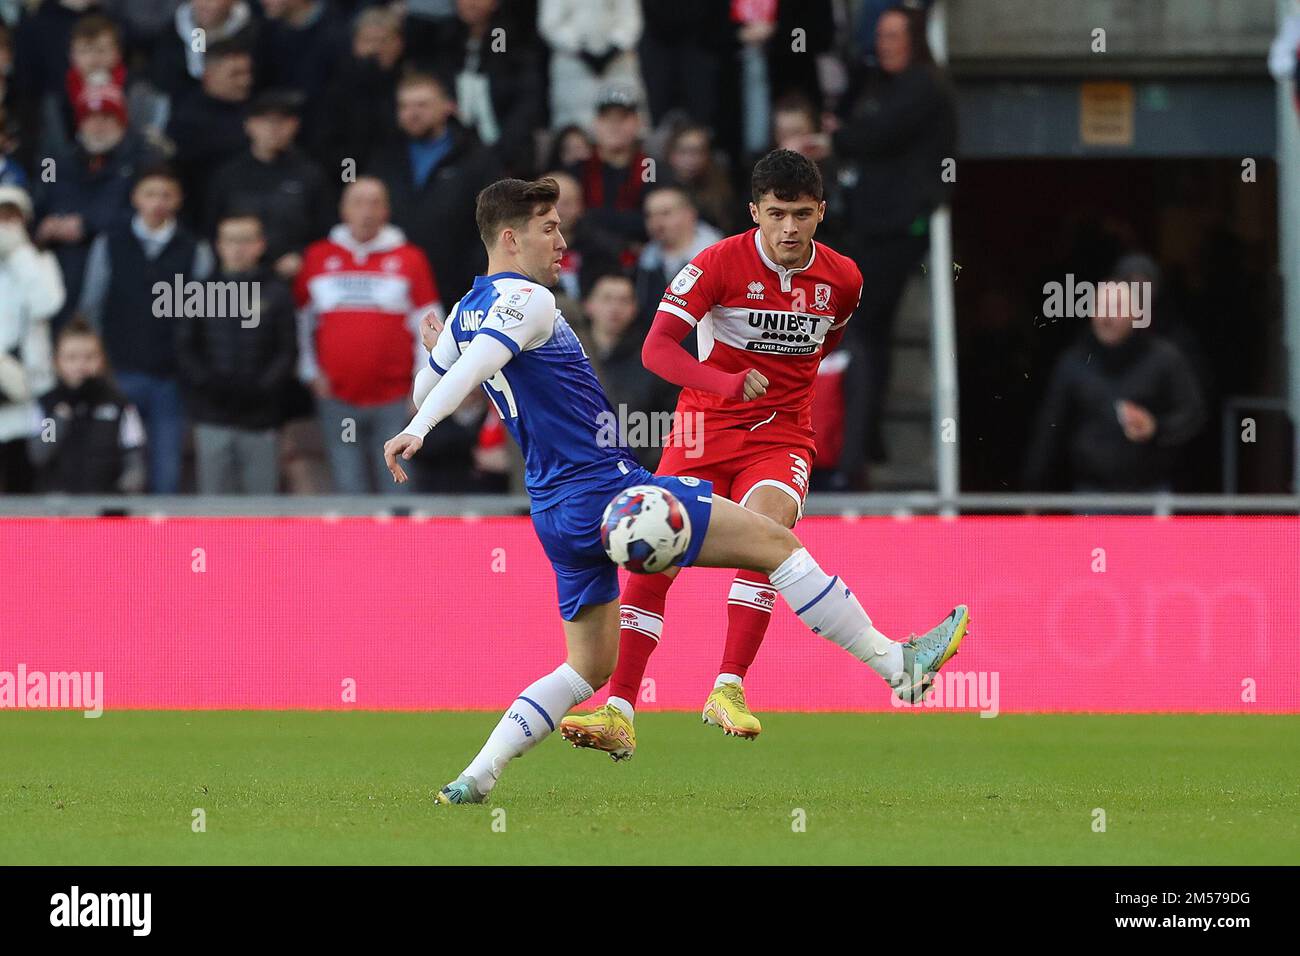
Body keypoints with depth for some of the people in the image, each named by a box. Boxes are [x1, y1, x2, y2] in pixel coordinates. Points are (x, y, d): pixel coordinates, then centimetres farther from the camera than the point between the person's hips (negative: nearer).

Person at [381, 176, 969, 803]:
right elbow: (475, 363, -28)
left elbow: (427, 386, 28)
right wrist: (417, 430, -42)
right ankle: (898, 664, -1)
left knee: (589, 668, 16)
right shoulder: (525, 299, -12)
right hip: (606, 487, -10)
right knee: (776, 543, -4)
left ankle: (473, 778, 4)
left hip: (555, 511, 10)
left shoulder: (467, 310, 15)